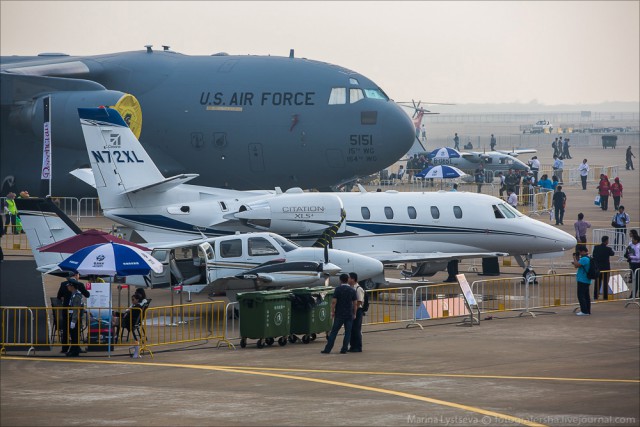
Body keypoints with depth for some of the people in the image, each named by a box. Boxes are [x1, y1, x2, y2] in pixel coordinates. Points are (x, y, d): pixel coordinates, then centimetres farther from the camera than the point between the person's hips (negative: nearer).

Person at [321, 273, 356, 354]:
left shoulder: (338, 289, -5)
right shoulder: (352, 290, 3)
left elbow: (334, 301, -9)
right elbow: (355, 303, 4)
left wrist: (332, 311, 0)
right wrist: (354, 314, 12)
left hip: (339, 314, -2)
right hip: (349, 315, 2)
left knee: (334, 332, 1)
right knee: (348, 332, 6)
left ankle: (327, 349, 0)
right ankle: (344, 350, 2)